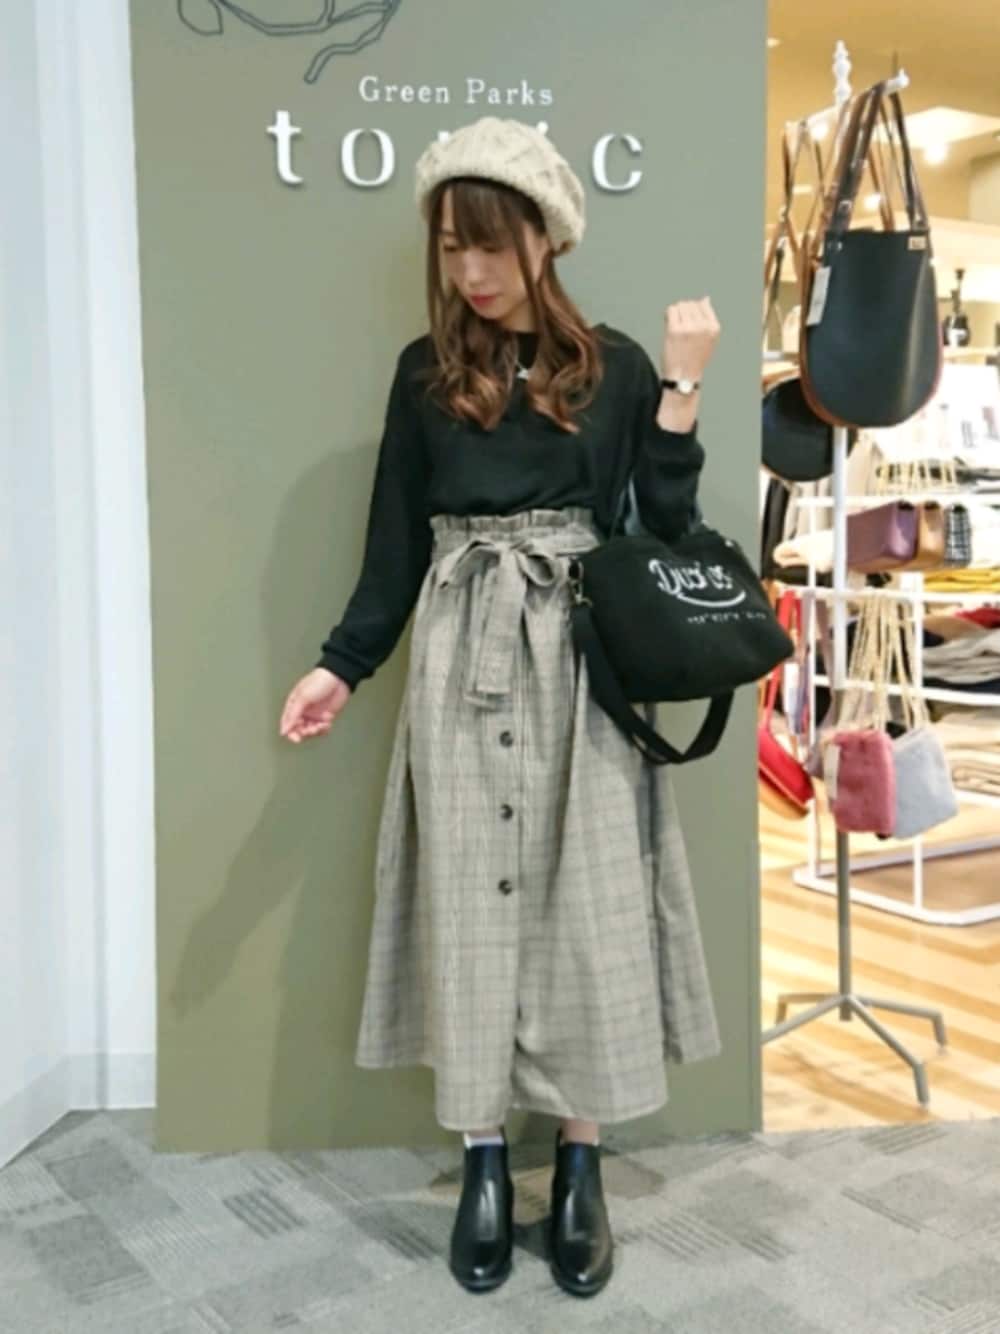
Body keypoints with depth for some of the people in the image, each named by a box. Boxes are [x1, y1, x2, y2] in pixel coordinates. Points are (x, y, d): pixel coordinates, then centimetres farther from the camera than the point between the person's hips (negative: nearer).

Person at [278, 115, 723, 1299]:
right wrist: (340, 665, 2)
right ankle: (484, 1164, 15)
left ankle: (580, 1168, 14)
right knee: (470, 900, 2)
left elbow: (669, 528, -2)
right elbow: (396, 544, 8)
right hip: (461, 664, 1)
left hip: (583, 659, -1)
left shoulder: (612, 366, 3)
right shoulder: (425, 374, 6)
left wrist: (682, 388, -7)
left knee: (586, 899, 1)